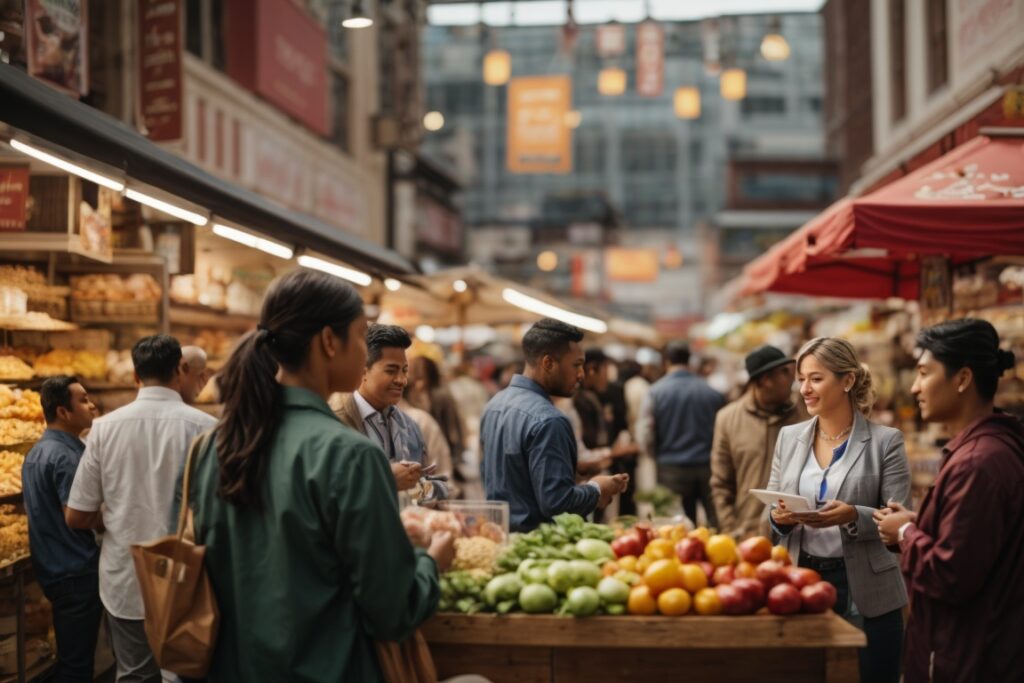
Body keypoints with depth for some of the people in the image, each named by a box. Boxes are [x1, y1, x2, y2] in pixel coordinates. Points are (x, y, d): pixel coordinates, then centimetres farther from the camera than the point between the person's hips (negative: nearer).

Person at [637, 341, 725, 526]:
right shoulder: (713, 393, -1)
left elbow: (646, 439, -6)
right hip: (709, 468, 1)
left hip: (672, 469, -1)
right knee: (717, 524, 5)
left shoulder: (656, 391, -4)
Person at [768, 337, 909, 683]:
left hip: (864, 590, -3)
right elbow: (768, 511, 12)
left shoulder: (885, 440, -5)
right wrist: (778, 518, -11)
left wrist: (854, 517, -25)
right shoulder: (789, 437, 7)